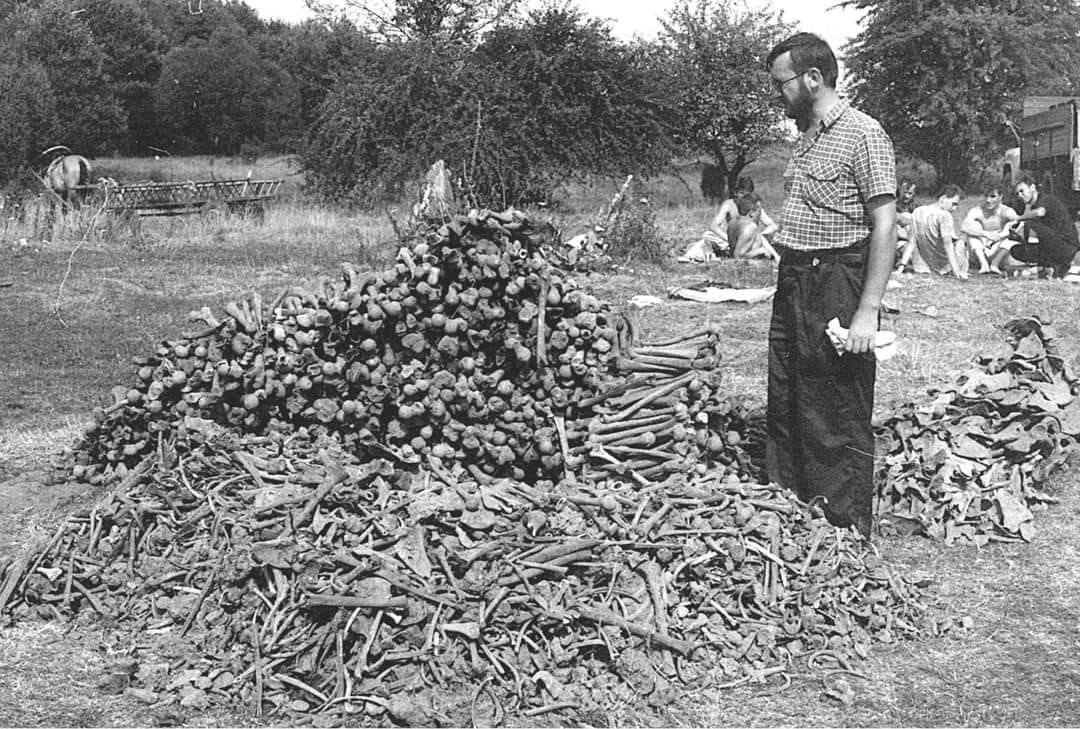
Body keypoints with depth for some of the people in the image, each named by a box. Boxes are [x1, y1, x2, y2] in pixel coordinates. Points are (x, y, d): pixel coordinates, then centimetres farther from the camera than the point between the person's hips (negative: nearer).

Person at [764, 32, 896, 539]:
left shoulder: (862, 134, -10)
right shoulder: (805, 136, 16)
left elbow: (885, 226, -15)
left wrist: (867, 310, -20)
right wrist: (787, 281, 10)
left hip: (836, 288, -9)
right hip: (791, 286, 9)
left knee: (838, 424, -2)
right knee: (784, 414, 12)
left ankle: (847, 535, 8)